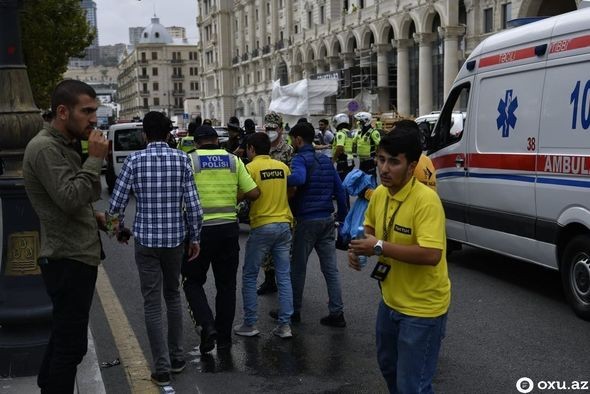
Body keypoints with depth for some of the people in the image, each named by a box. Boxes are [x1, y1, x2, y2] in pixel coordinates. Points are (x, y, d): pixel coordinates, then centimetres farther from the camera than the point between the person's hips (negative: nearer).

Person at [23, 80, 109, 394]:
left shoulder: (63, 146, 15)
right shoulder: (45, 148, -16)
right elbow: (70, 198, -26)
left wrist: (95, 217, 8)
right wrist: (95, 159, -19)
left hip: (76, 256, 10)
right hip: (68, 260, -10)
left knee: (64, 336, 21)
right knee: (71, 343, -4)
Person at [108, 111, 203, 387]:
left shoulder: (135, 160, -6)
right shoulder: (181, 159, -2)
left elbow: (116, 204, -5)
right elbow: (193, 205, -5)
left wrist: (120, 226, 15)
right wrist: (195, 237, 6)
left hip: (146, 239, -2)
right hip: (175, 238, 2)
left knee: (152, 304, 3)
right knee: (173, 296, 19)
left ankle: (162, 369, 4)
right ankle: (176, 358, 26)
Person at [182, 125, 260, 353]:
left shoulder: (189, 161, -5)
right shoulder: (233, 160, 3)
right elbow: (254, 193, -1)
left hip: (200, 229, -3)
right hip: (229, 228, 3)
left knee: (193, 282, 13)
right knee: (226, 284, 13)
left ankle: (207, 325, -7)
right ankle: (224, 338, 19)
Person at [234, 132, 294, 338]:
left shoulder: (251, 168, -8)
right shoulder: (283, 166, 6)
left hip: (262, 226, -4)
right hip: (284, 224, 5)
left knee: (249, 276, 9)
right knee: (284, 276, 8)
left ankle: (249, 324, 12)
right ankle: (285, 325, 9)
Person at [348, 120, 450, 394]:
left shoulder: (426, 200, -26)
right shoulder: (379, 193, -2)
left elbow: (431, 255, -35)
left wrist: (380, 247, -30)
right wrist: (359, 247, -4)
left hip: (422, 308, -8)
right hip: (391, 300, 8)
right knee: (388, 366, 28)